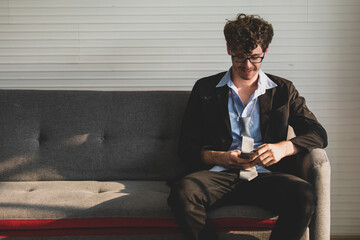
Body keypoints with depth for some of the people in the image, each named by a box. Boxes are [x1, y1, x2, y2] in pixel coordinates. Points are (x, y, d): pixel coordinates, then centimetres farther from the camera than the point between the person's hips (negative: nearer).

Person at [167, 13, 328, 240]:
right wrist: (220, 158, -11)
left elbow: (318, 134, 10)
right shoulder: (205, 89, 16)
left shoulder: (283, 90, 18)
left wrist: (284, 148, -11)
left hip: (267, 175, 1)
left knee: (304, 195, -32)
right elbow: (187, 147, 11)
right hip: (219, 174, 0)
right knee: (183, 191, -33)